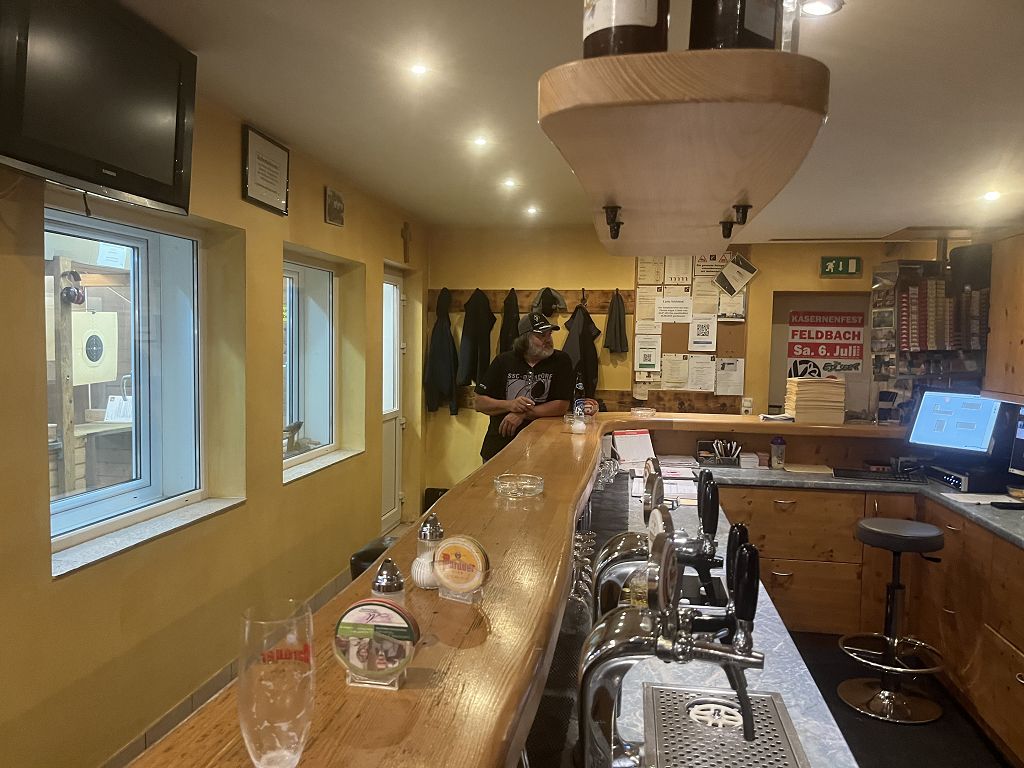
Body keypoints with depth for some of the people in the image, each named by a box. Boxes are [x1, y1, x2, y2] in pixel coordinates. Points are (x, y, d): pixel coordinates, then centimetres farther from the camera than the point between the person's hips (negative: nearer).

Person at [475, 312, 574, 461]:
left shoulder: (561, 361, 1)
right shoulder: (503, 361, 6)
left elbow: (562, 405, -6)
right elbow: (480, 403, 5)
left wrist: (523, 414, -14)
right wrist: (510, 405, -12)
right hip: (499, 443, 2)